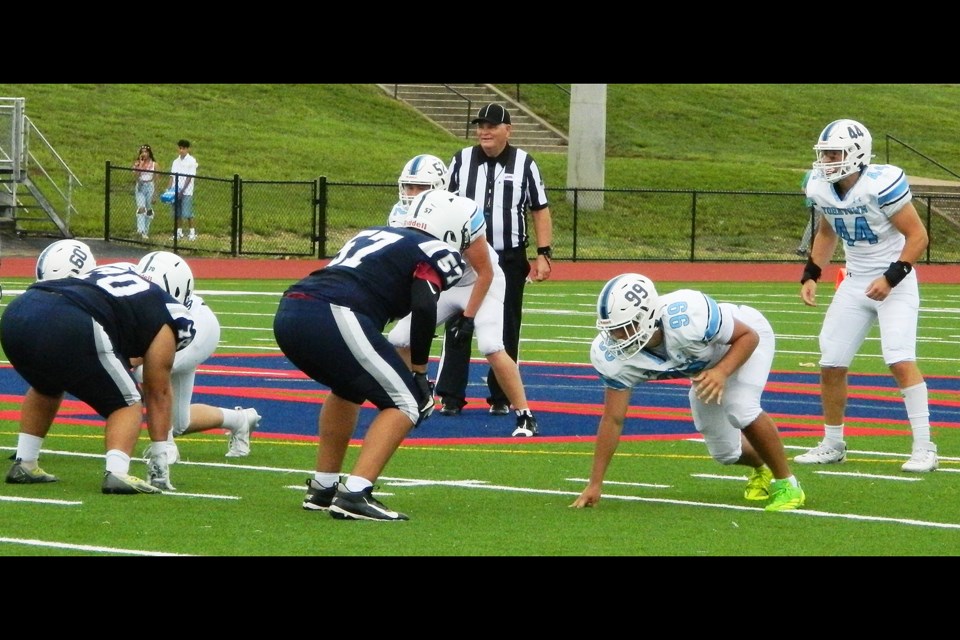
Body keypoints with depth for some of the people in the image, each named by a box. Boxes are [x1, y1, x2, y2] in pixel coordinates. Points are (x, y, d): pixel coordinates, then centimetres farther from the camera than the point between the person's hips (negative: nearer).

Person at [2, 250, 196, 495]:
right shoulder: (163, 320, 19)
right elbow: (159, 394, 24)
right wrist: (161, 463, 32)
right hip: (68, 328, -6)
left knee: (47, 388, 36)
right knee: (127, 404, 14)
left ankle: (24, 464, 32)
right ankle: (116, 474, -6)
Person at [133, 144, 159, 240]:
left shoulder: (153, 164, 2)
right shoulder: (137, 163, 2)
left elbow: (155, 179, 5)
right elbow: (135, 175, -13)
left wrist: (155, 194, 3)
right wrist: (141, 163, -14)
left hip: (150, 186, 1)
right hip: (140, 187, -1)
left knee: (149, 210, 8)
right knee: (141, 208, -18)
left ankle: (146, 231, 20)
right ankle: (141, 229, -28)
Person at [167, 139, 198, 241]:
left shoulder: (191, 161, -3)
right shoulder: (176, 161, 14)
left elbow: (190, 177, -8)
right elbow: (172, 176, 12)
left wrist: (182, 190, -14)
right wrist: (169, 189, -1)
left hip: (186, 191, -5)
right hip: (176, 190, 5)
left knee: (187, 213, -7)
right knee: (177, 213, 6)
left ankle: (192, 232, 2)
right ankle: (179, 232, 13)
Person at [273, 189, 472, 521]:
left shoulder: (374, 234, 33)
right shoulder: (435, 252, 10)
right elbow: (423, 308, -6)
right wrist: (419, 372, 3)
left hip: (288, 311, 8)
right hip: (333, 318, -8)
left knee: (349, 389, 33)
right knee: (406, 404, 3)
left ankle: (322, 488, 34)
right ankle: (354, 494, -10)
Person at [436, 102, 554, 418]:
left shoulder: (524, 164, 1)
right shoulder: (461, 161, 4)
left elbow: (541, 211, 4)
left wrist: (544, 254, -4)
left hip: (509, 260, -1)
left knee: (505, 331, 5)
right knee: (456, 327, -3)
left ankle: (502, 397, 13)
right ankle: (451, 396, 1)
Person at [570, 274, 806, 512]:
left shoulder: (687, 317, -44)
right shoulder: (612, 356, -29)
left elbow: (749, 336, -28)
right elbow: (613, 420, -19)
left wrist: (722, 372, -46)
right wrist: (595, 485, -18)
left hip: (744, 339, -5)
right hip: (707, 364, 5)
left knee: (740, 410, -31)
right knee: (724, 452, 9)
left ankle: (787, 485, -9)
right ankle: (762, 469, 46)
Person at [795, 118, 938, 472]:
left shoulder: (881, 185, -25)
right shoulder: (821, 189, -4)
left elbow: (918, 236, -18)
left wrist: (891, 279, -24)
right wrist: (811, 275, 7)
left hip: (894, 283, -7)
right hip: (855, 283, 7)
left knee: (900, 361, -19)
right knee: (831, 364, 6)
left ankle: (924, 448, -12)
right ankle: (832, 444, 23)